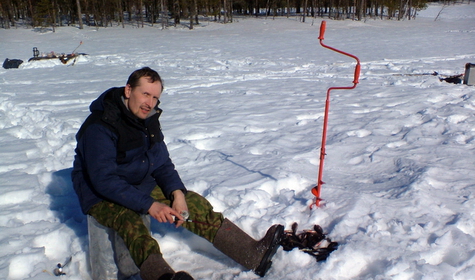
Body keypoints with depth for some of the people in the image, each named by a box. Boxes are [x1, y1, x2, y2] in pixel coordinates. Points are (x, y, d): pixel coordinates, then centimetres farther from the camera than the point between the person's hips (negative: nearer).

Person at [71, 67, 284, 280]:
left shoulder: (149, 119, 1)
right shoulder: (99, 127, -22)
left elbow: (163, 164, 6)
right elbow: (104, 181, -27)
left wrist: (177, 192, -13)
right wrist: (149, 205, -31)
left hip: (143, 186, 6)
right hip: (102, 197, -6)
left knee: (197, 205, -9)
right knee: (131, 224, -38)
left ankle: (254, 254, -12)